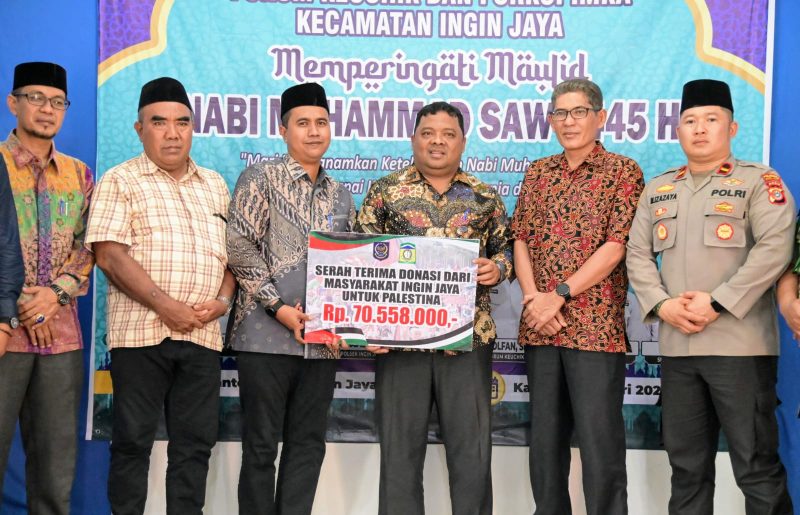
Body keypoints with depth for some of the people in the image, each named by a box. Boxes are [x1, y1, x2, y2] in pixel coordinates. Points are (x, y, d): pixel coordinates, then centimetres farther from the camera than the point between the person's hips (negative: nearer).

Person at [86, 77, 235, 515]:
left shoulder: (214, 185, 16)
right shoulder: (120, 181, 0)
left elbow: (232, 250, 16)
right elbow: (109, 254, -9)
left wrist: (223, 299, -3)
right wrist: (166, 306, -16)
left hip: (202, 334, 4)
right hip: (140, 331, -4)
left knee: (196, 441, 7)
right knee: (133, 440, 2)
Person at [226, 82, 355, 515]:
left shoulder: (340, 195, 15)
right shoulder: (260, 177, 0)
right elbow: (239, 248, -9)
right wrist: (279, 308, -15)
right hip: (267, 335, -5)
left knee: (308, 444, 9)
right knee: (261, 444, 2)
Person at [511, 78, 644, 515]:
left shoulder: (623, 171, -1)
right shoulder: (538, 172, 14)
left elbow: (616, 245, -9)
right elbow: (520, 240, 9)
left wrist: (560, 295, -14)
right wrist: (532, 297, -7)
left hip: (595, 325, -5)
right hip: (539, 327, 5)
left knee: (600, 440, -3)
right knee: (545, 436, 12)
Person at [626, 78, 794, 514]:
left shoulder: (760, 182, 0)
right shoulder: (658, 189, 15)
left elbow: (774, 249, -12)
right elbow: (638, 253, 11)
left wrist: (718, 304, -18)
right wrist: (661, 304, -6)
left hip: (740, 346, -5)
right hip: (676, 347, 5)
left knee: (756, 466, 1)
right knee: (687, 465, 13)